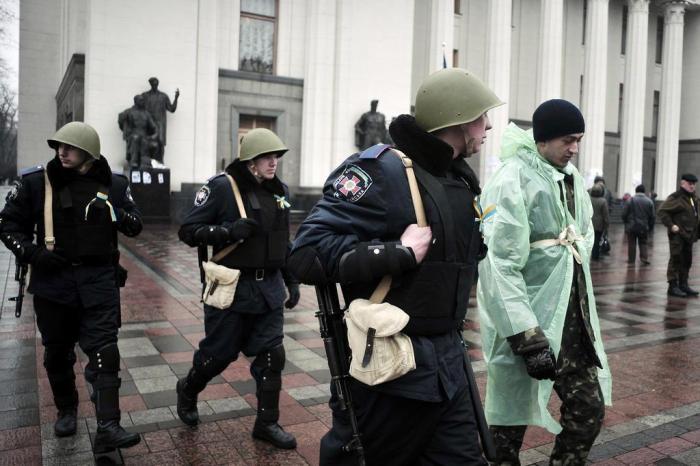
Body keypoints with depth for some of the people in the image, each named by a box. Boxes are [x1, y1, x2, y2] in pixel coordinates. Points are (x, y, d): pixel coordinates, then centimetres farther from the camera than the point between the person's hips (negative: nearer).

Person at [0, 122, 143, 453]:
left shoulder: (113, 184, 0)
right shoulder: (36, 182, -3)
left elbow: (135, 226, 9)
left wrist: (120, 216, -14)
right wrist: (32, 252, -12)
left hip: (98, 279, 0)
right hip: (53, 279, 1)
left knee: (104, 351, -8)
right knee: (57, 352, 14)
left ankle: (107, 428, -6)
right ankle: (66, 411, 36)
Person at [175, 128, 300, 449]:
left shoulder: (278, 191, 8)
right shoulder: (222, 187, -11)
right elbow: (187, 231, -10)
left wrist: (292, 281, 14)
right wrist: (229, 231, -23)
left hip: (269, 287, 5)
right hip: (231, 287, -5)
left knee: (271, 355, 3)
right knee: (219, 353, 9)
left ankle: (267, 423, 19)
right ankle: (187, 390, 40)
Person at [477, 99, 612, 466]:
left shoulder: (571, 178, 10)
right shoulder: (511, 181, -16)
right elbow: (499, 267, -22)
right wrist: (529, 339, -24)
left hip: (573, 318, 8)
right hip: (525, 322, -7)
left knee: (589, 410, 14)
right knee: (511, 419, 5)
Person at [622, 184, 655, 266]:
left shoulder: (630, 200, -6)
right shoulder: (649, 202, -1)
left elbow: (624, 214, -6)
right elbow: (653, 217, 1)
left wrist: (626, 224, 10)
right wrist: (650, 227, 12)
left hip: (631, 227, -1)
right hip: (644, 228, 1)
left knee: (631, 244, 8)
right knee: (643, 243, 13)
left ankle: (631, 259, 12)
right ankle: (644, 258, -2)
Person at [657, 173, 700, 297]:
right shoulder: (675, 197, -12)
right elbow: (662, 211, -17)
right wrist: (671, 225, -20)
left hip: (688, 235, 8)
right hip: (678, 235, -8)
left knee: (687, 261, 13)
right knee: (676, 260, -5)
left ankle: (683, 284, 23)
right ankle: (673, 286, 1)